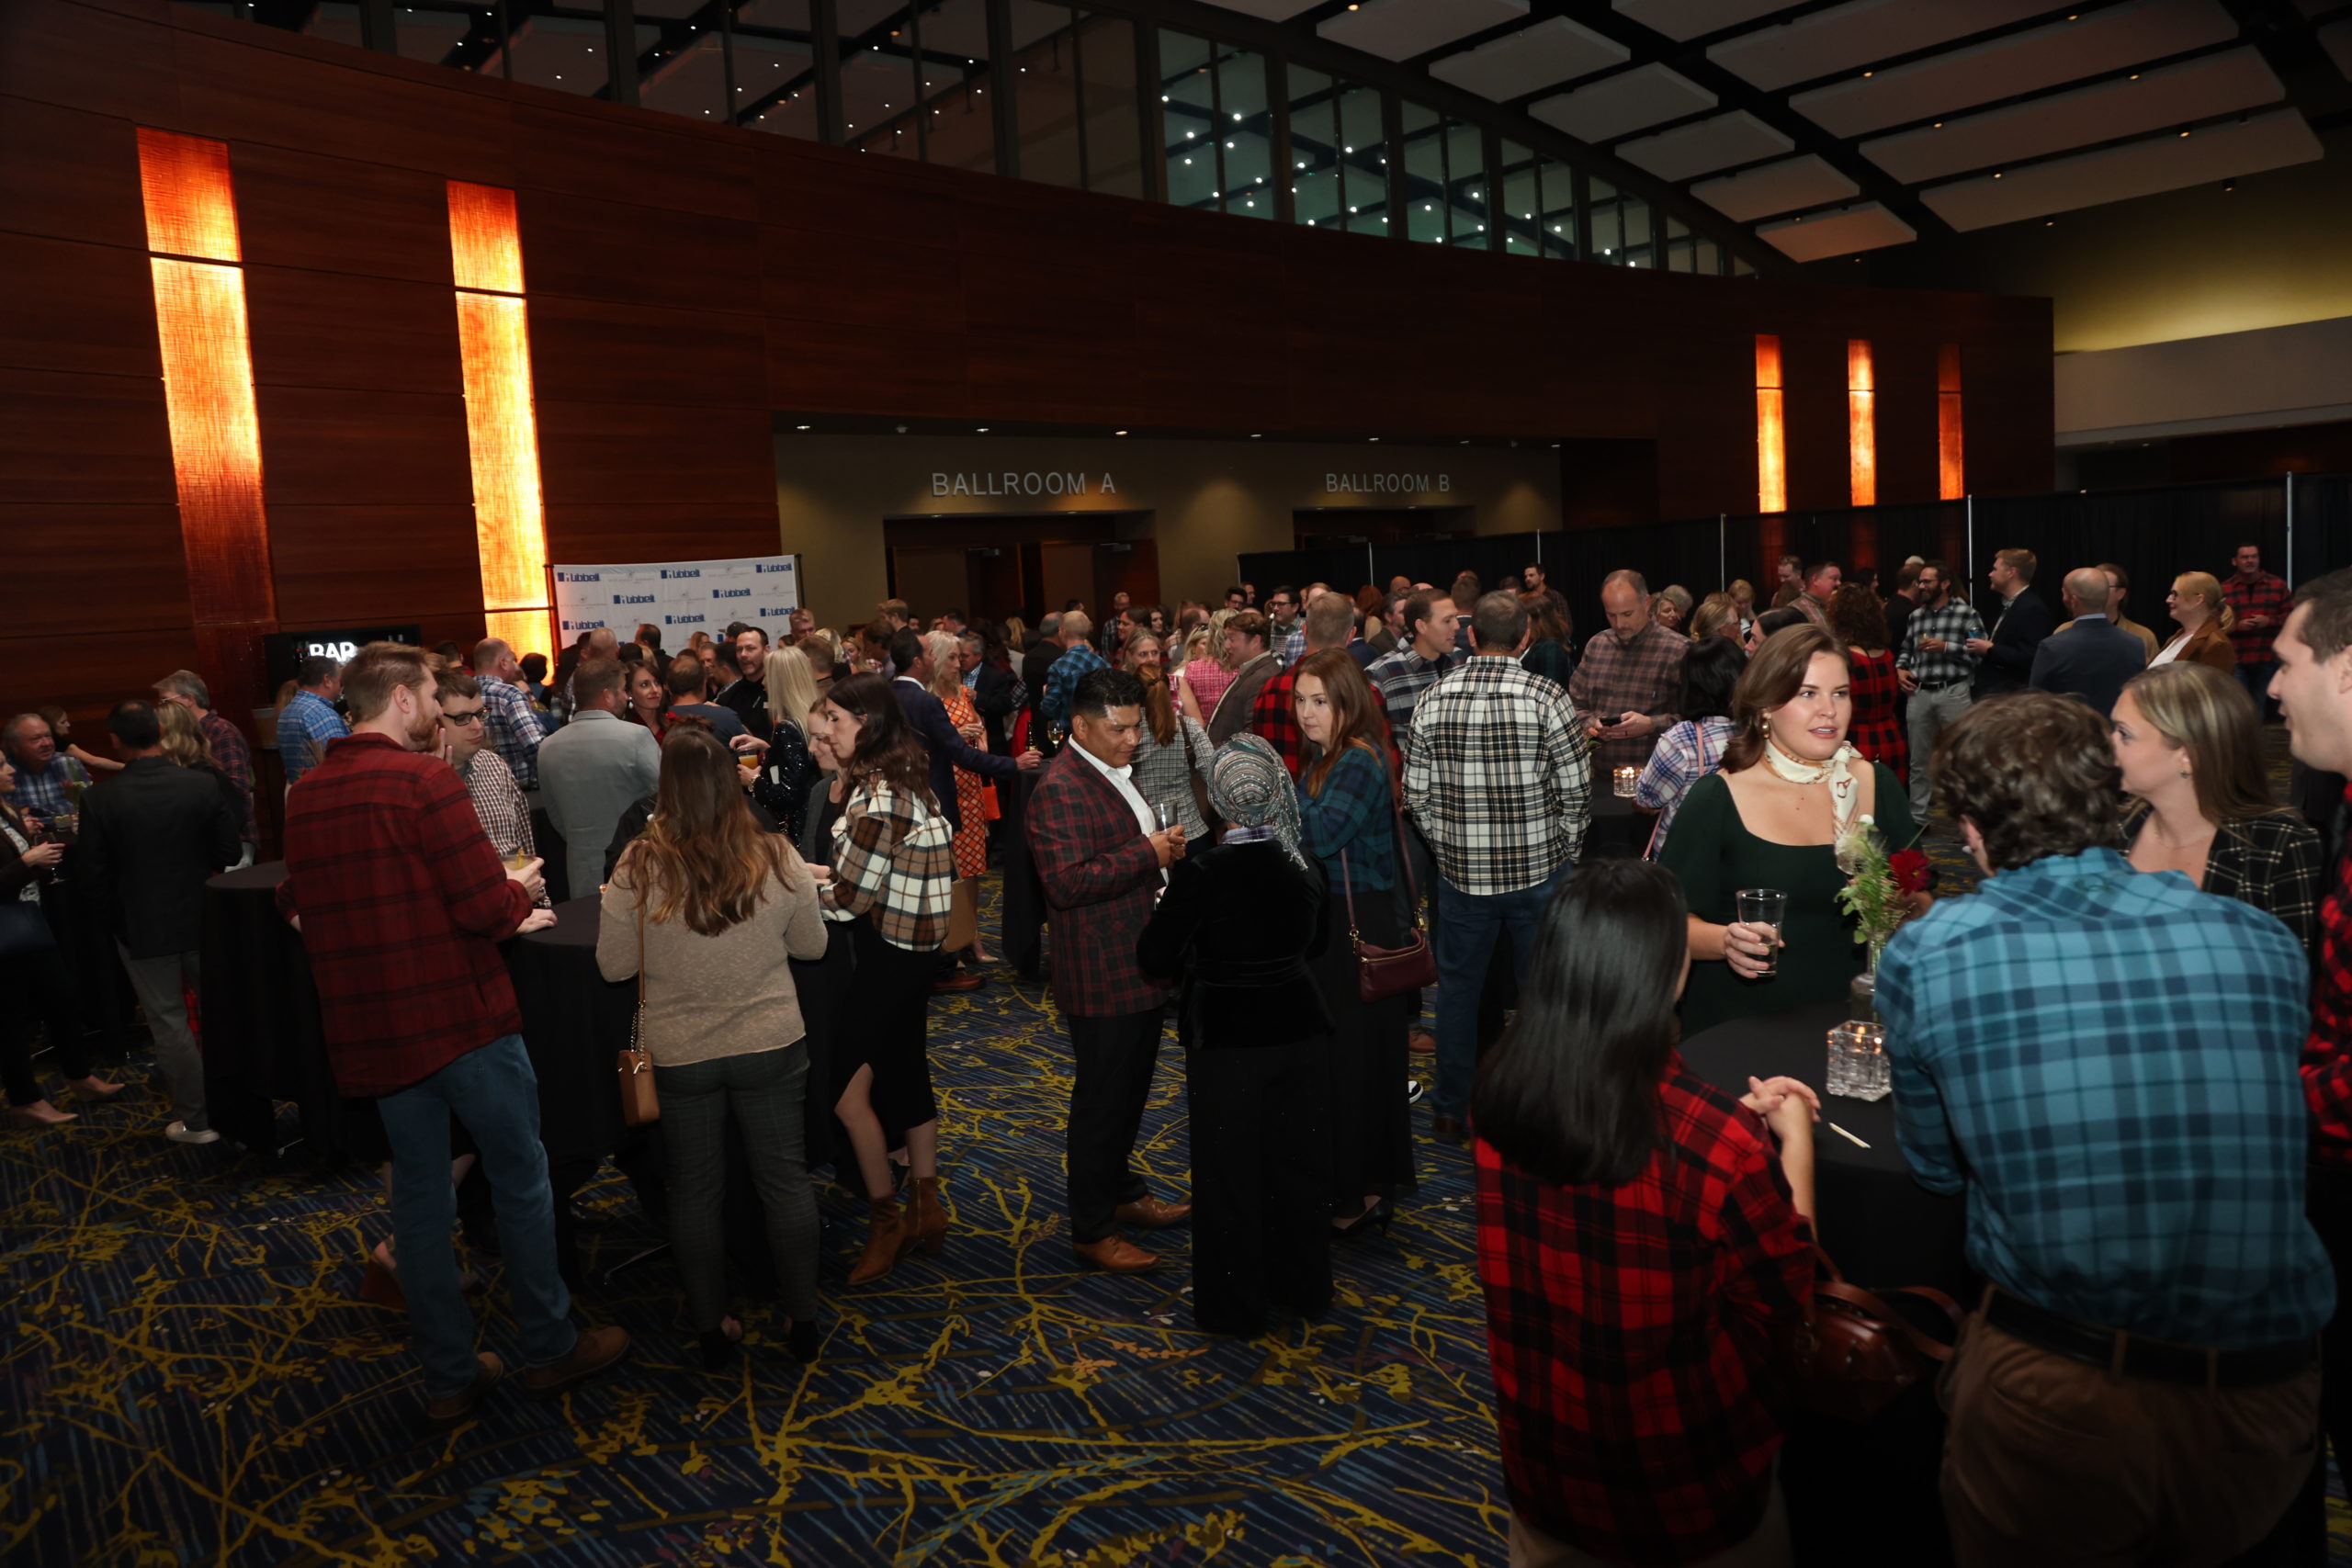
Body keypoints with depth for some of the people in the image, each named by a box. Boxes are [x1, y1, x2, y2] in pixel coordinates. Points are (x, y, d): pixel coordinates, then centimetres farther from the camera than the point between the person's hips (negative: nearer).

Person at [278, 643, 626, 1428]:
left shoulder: (306, 795, 5)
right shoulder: (422, 779, -17)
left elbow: (298, 907, 17)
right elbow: (486, 906, -21)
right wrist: (519, 893, 3)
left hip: (372, 1031, 7)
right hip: (461, 1017, -6)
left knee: (420, 1199, 14)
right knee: (521, 1183, 10)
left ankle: (450, 1378, 23)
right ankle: (550, 1348, 22)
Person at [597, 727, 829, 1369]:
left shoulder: (639, 870, -18)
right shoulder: (777, 859, -15)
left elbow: (613, 966, -6)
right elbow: (812, 946, 0)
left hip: (679, 1054, 0)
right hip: (771, 1045, 0)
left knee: (694, 1191, 16)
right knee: (786, 1180, 15)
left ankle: (713, 1329, 28)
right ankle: (802, 1321, 25)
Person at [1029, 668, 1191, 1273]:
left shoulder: (1120, 773, 13)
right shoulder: (1060, 789, -20)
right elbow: (1068, 883, -29)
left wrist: (1169, 850, 10)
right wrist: (1148, 852, -26)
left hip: (1143, 968, 10)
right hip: (1102, 978, -10)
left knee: (1130, 1091, 23)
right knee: (1101, 1102, 2)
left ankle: (1123, 1192, 40)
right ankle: (1091, 1230, 16)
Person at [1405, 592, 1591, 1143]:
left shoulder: (1433, 700, -3)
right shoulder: (1545, 698, -11)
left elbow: (1417, 796, 0)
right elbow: (1576, 791, -8)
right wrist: (1563, 851, 7)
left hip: (1461, 872, 2)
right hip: (1537, 870, -2)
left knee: (1457, 988, 15)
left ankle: (1449, 1111, 25)